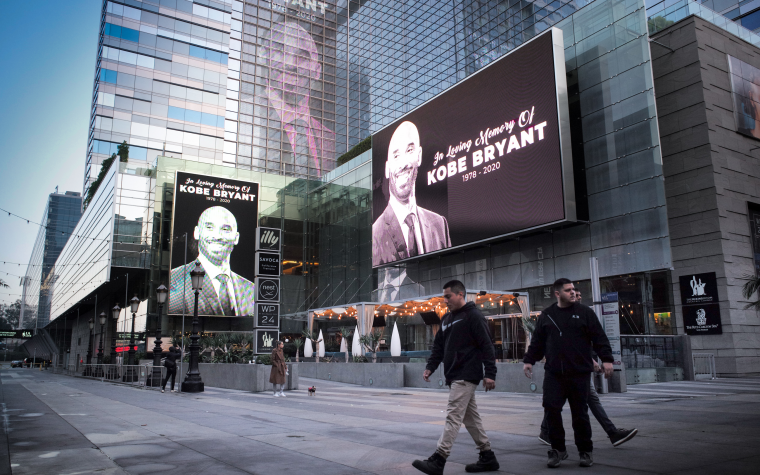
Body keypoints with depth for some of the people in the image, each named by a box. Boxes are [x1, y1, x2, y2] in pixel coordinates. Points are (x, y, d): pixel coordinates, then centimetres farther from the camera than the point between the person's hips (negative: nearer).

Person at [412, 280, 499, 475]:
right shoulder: (447, 319, 16)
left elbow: (487, 346, -13)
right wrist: (430, 366, 8)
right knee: (471, 417, 13)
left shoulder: (473, 316, -9)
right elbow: (439, 346, 20)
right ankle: (488, 458, 22)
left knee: (453, 416, -11)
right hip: (454, 377, 9)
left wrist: (490, 374, -18)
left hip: (466, 377, -9)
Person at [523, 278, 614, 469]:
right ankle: (558, 449, 11)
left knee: (580, 413, 6)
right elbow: (537, 341, 14)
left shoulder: (584, 313, 2)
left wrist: (606, 359, -10)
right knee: (551, 409, -6)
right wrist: (529, 360, 9)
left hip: (579, 374, -2)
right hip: (553, 374, 2)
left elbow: (599, 338, -1)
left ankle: (585, 451, 24)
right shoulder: (546, 315, 9)